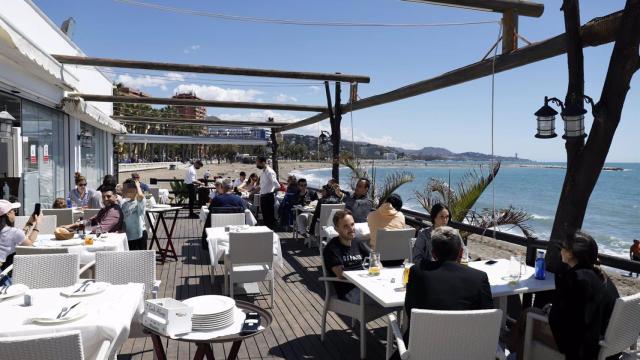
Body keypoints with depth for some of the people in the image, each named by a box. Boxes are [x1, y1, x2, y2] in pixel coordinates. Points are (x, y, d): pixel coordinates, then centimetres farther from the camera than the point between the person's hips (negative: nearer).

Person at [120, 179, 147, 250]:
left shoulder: (140, 201, -11)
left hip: (139, 234, -6)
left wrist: (137, 185, -19)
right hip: (128, 235, 7)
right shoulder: (124, 203, 8)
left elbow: (140, 195, -36)